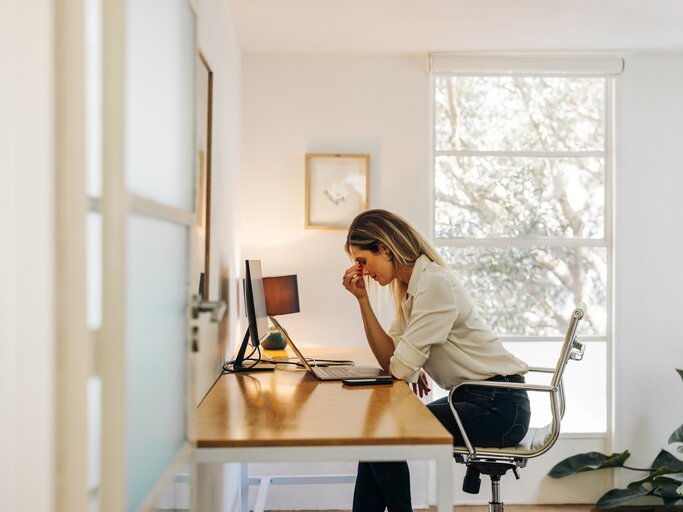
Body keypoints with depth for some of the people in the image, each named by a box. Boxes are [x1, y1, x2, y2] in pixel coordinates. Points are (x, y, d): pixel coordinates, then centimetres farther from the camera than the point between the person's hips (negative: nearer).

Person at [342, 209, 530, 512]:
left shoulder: (434, 283, -20)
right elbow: (390, 359, 2)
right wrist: (363, 299, -2)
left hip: (498, 407, -9)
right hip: (474, 398, 9)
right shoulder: (409, 288, 9)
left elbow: (400, 368, -21)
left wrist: (412, 370, 2)